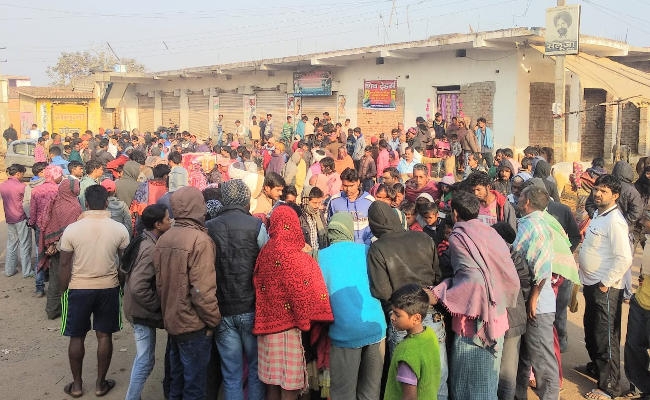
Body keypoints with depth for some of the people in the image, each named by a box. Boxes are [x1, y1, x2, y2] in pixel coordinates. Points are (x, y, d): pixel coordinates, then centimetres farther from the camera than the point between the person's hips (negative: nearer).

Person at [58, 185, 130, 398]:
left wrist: (63, 292, 6)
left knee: (77, 337, 13)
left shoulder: (72, 229, -12)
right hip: (109, 288, 1)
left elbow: (65, 266, -6)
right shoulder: (119, 229, -9)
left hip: (78, 290, -1)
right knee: (104, 336, 12)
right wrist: (122, 286, 15)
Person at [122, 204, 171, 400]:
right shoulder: (151, 249, -25)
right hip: (143, 311, -10)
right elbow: (138, 288, -31)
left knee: (142, 357, 20)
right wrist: (156, 306, -17)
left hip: (137, 308, 10)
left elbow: (124, 268, 15)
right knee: (146, 360, 1)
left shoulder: (143, 241, 4)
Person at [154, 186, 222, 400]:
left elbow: (160, 283, 7)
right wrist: (214, 319, -10)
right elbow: (202, 290, -23)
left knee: (177, 380, 22)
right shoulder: (199, 240, -20)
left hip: (171, 320, 7)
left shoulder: (163, 239, 3)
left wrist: (168, 309, 16)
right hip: (193, 324, -7)